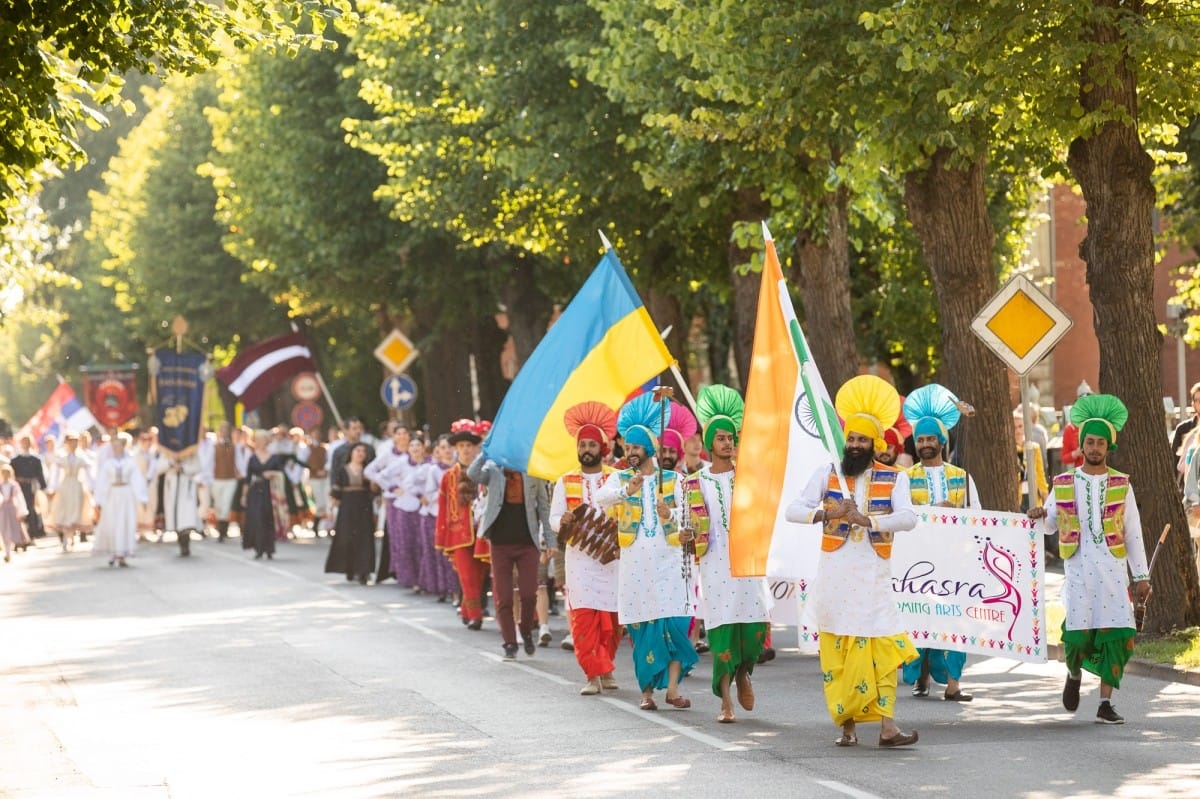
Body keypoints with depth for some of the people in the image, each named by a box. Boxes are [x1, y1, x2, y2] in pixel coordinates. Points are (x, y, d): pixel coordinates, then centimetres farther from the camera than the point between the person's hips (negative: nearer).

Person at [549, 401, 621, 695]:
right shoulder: (565, 482, 11)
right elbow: (554, 519, 7)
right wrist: (566, 522, -15)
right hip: (578, 556, 0)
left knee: (611, 616, 0)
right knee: (583, 616, -9)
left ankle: (605, 668, 15)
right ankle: (594, 673, -8)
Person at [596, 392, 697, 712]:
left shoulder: (671, 478, 9)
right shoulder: (620, 478, 8)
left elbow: (684, 511, -2)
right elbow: (600, 498, -12)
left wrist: (671, 514, -24)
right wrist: (627, 490, -29)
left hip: (668, 559, 0)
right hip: (635, 562, 0)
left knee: (673, 622, -8)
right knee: (642, 626, 0)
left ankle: (672, 688, -5)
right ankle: (647, 689, 7)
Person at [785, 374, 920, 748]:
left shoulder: (893, 478, 5)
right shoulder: (827, 474, 8)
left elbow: (908, 518, -12)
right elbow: (793, 509, -3)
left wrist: (867, 520, -25)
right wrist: (825, 513, -22)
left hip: (873, 575, -1)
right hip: (835, 574, 1)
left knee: (884, 647, -9)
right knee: (840, 650, 1)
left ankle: (887, 727, -13)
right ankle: (848, 725, 8)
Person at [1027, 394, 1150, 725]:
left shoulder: (1122, 485, 7)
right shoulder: (1063, 484, 7)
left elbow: (1133, 533, 8)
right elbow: (1051, 523, 15)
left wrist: (1141, 575, 5)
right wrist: (1040, 515, -9)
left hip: (1113, 569, 1)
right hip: (1078, 569, -1)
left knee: (1117, 634, -8)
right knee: (1079, 633, -9)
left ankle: (1105, 704, 2)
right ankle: (1074, 674, 26)